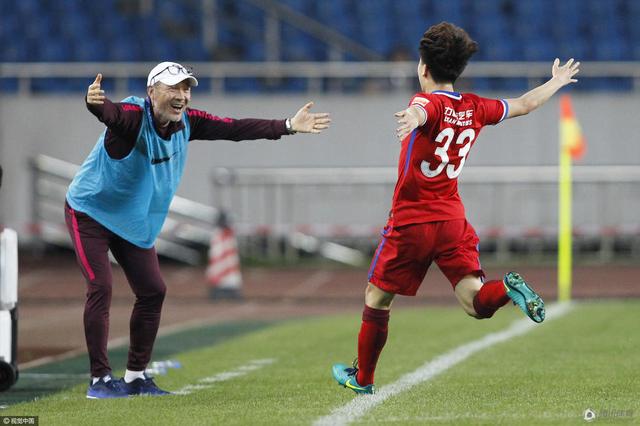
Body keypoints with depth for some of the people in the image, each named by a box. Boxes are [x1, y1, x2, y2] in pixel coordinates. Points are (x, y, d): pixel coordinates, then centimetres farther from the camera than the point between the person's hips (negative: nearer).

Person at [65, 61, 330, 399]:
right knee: (100, 288, -18)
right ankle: (99, 379, -10)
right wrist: (94, 102, -76)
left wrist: (288, 127, -2)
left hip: (135, 223, 7)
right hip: (90, 212, -7)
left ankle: (135, 377, 19)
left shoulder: (187, 122, -7)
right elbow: (108, 112, -51)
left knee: (152, 292, 6)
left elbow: (234, 129, -1)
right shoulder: (133, 116, -28)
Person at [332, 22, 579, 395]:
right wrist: (557, 82, 39)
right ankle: (508, 288, -31)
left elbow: (421, 113, -39)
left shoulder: (429, 102, -13)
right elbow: (525, 104, 20)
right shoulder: (475, 108, 5)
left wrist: (412, 118, -64)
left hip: (411, 222, -5)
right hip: (453, 220, 5)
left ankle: (362, 378, 20)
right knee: (477, 304, 0)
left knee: (376, 299, 12)